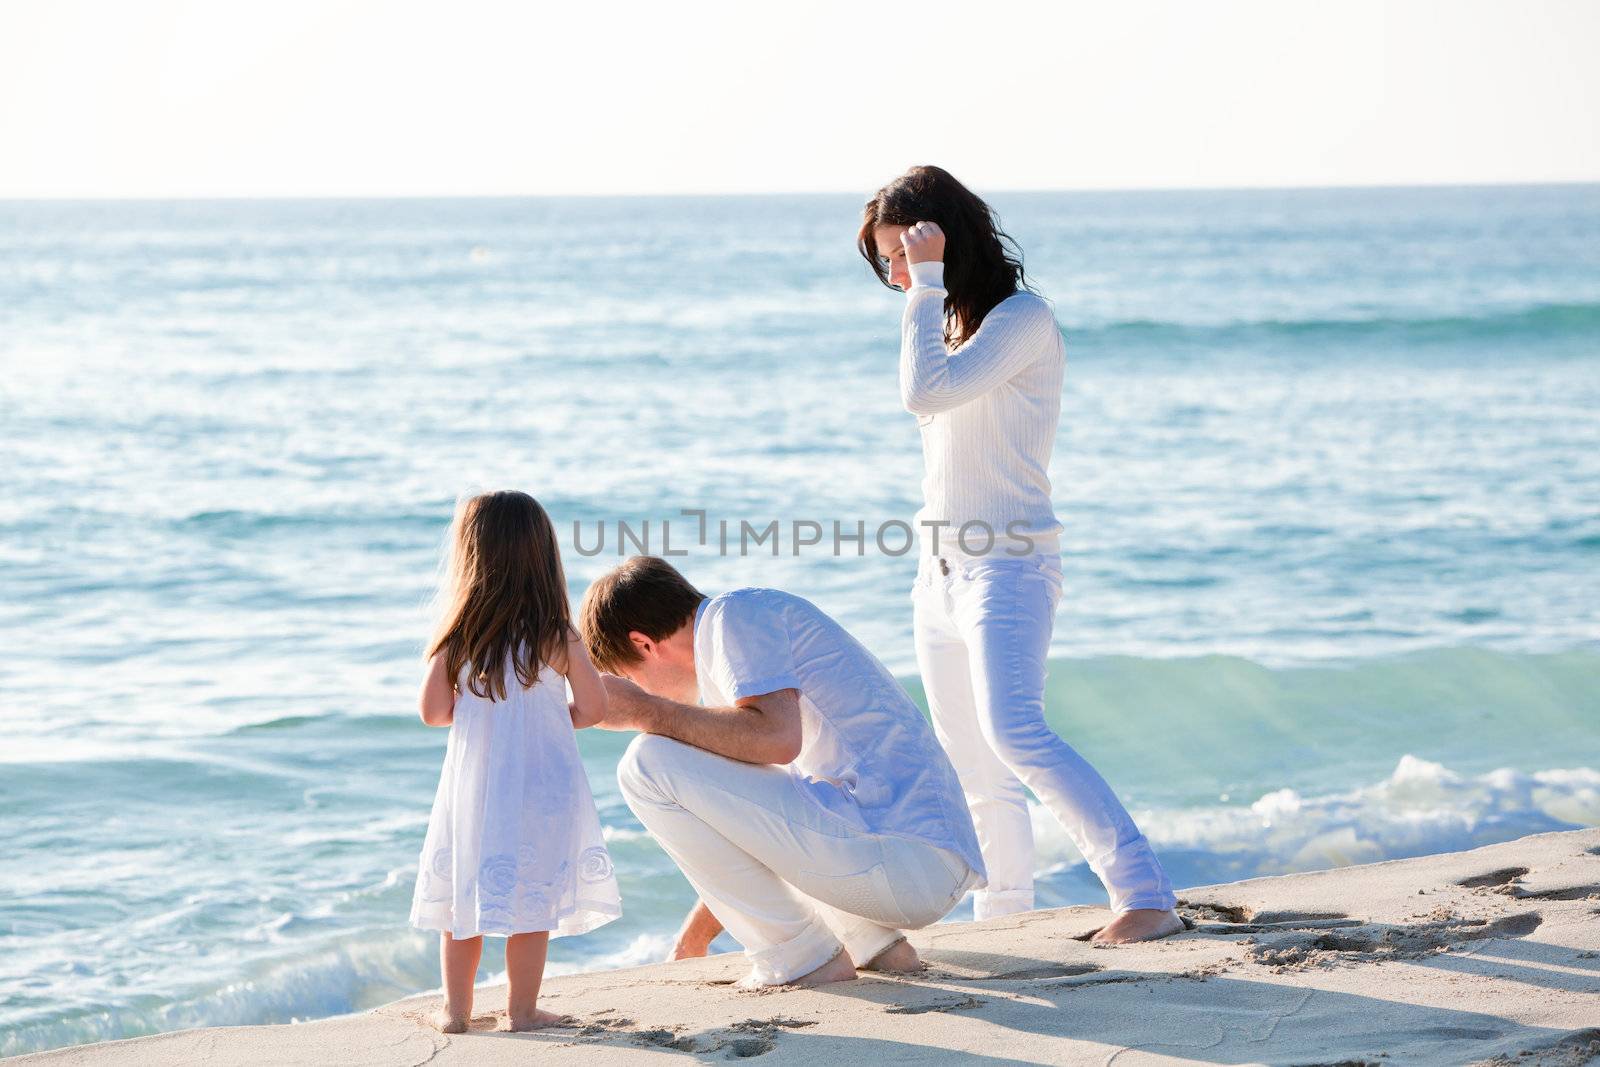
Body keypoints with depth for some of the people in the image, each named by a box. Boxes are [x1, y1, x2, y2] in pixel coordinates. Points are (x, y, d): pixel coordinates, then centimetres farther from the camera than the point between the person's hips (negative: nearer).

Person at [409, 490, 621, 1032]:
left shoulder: (457, 637, -6)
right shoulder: (558, 636, -8)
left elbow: (432, 711, 1)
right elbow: (592, 708, -4)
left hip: (472, 781, 2)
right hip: (540, 788, -1)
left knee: (462, 895, 12)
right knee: (532, 900, 5)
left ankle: (457, 1009, 16)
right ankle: (522, 1009, 8)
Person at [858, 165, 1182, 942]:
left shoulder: (1022, 317, -12)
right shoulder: (950, 323, 15)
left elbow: (926, 392, -24)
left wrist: (928, 282, -19)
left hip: (1008, 564, -9)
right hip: (941, 570, 9)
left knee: (1015, 733, -27)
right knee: (969, 762, 10)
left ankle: (1145, 896, -31)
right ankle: (1007, 909, 20)